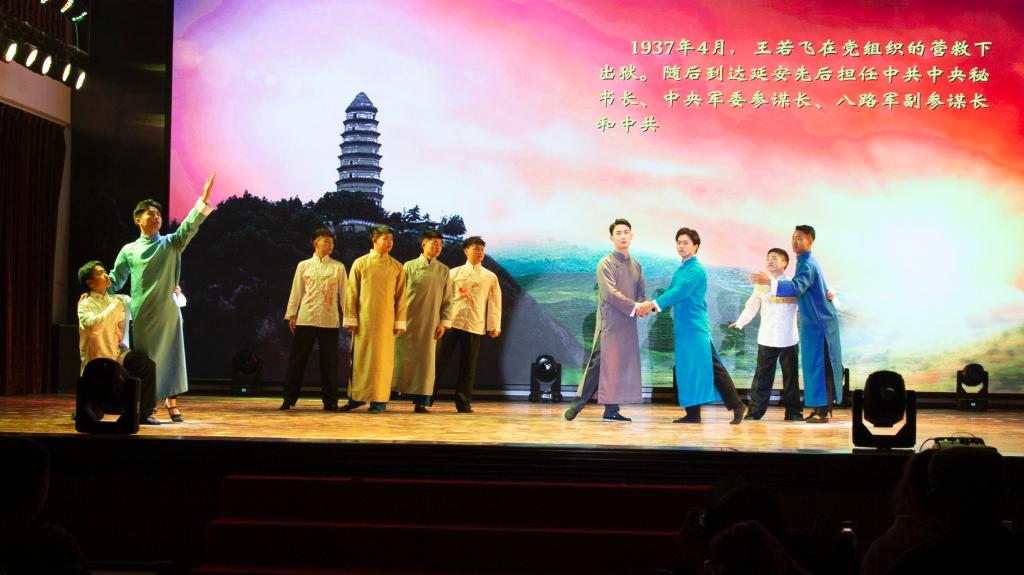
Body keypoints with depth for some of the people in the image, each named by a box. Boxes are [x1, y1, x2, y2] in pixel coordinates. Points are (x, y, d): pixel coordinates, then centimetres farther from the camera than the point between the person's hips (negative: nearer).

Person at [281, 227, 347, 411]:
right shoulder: (304, 265, 9)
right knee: (297, 359, 2)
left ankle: (329, 401, 8)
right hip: (305, 319, 0)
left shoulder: (338, 267, 7)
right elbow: (296, 291, 10)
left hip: (329, 321, 0)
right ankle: (289, 398, 8)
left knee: (329, 361, 2)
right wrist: (291, 315, 5)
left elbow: (343, 293, 6)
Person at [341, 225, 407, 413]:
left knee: (382, 359, 1)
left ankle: (379, 400, 5)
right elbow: (351, 293, 2)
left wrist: (399, 322, 1)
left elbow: (401, 296, 6)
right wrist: (351, 319, -3)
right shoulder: (360, 263, 2)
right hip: (363, 320, 0)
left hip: (386, 320, 1)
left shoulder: (397, 267, 5)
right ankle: (357, 397, 13)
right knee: (360, 358, 4)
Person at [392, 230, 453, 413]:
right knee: (402, 358, -1)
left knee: (426, 360, 1)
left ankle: (420, 402, 5)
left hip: (430, 324, 2)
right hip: (408, 321, -2)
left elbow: (447, 300, 7)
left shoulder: (444, 271, 7)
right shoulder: (409, 266, 2)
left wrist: (444, 323, -1)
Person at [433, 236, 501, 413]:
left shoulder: (490, 277, 11)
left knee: (468, 366, 2)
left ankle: (463, 403, 8)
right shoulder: (454, 273, 10)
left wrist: (494, 325, 1)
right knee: (440, 361, -1)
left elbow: (494, 302, 8)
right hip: (452, 323, 0)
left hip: (475, 326, 1)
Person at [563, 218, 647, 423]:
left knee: (623, 365, 4)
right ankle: (577, 405, -3)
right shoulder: (606, 264, -5)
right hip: (609, 322, -6)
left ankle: (612, 410, 8)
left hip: (628, 324, 6)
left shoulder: (636, 266, 15)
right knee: (599, 362, -10)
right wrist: (634, 307, -18)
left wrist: (641, 307, -8)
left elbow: (640, 293, 15)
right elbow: (610, 293, -15)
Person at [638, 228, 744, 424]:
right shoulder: (679, 271, 14)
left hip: (697, 328, -8)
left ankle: (736, 406, 2)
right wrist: (651, 306, -4)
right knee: (687, 370, 8)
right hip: (682, 328, 8)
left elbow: (680, 293, -22)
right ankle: (692, 413, 12)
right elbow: (671, 293, 14)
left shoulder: (697, 270, -11)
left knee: (714, 368, -6)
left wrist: (652, 303, -26)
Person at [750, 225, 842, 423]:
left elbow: (798, 287, -35)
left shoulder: (808, 264, -18)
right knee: (817, 365, 12)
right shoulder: (806, 261, 14)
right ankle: (823, 407, 16)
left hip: (819, 323, -10)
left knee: (819, 365, -8)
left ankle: (823, 410, -5)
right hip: (815, 322, 10)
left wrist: (770, 282, -43)